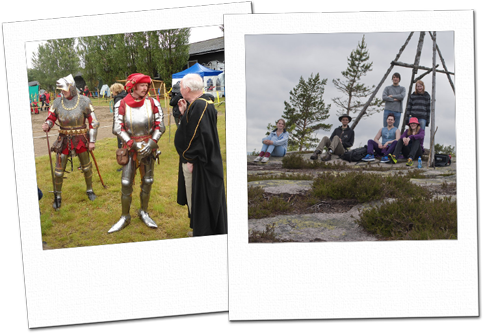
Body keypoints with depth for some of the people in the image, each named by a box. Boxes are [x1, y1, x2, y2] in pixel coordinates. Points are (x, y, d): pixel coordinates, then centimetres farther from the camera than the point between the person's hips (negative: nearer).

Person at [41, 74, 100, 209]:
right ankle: (57, 196, 18)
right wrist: (47, 125, -21)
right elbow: (51, 118, 4)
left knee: (86, 167, 14)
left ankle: (89, 190, 35)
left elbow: (93, 122, -5)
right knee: (59, 170, 2)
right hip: (64, 140, 1)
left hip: (81, 139, -1)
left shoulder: (84, 101, -9)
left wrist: (92, 141, -7)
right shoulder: (57, 102, -3)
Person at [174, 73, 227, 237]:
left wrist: (190, 159, -22)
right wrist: (184, 113, 6)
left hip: (197, 164, -11)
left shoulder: (199, 106, -23)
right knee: (195, 199, 20)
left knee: (199, 201, 2)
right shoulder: (201, 103, 8)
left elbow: (200, 135, -28)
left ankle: (202, 232, 15)